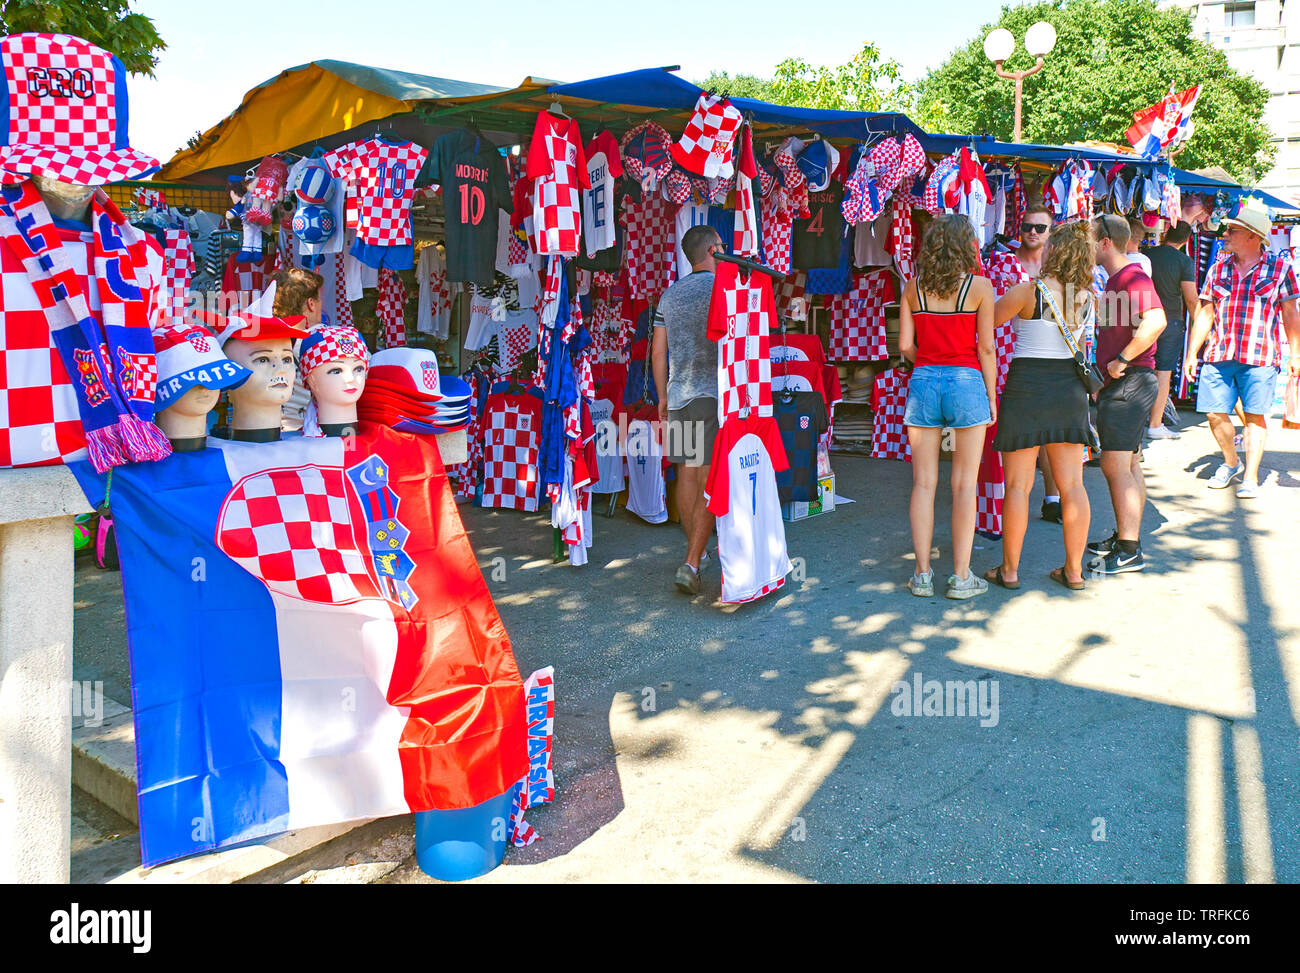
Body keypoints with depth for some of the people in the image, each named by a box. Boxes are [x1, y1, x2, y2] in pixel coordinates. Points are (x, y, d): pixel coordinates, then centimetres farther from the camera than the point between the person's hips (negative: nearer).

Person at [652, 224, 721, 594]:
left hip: (679, 394, 6)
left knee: (686, 473, 14)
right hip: (715, 394, -6)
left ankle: (695, 548, 28)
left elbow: (658, 352, 12)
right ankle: (691, 564, -12)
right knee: (710, 480, -6)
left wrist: (663, 398, 21)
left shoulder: (670, 294, 12)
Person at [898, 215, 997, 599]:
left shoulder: (913, 288, 5)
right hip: (966, 381, -2)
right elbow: (986, 348, -3)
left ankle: (922, 574, 9)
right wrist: (991, 395, 5)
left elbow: (906, 345, 2)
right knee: (964, 484, 4)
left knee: (924, 483, 7)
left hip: (923, 381, 3)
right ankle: (961, 577, 7)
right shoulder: (980, 287, -3)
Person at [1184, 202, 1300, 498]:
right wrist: (1191, 353, 8)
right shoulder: (1218, 269, 12)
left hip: (1260, 356, -3)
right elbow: (1205, 313, 13)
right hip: (1218, 355, 3)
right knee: (1215, 414, 1)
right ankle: (1231, 463, 25)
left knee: (1255, 416, -1)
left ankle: (1250, 477, 6)